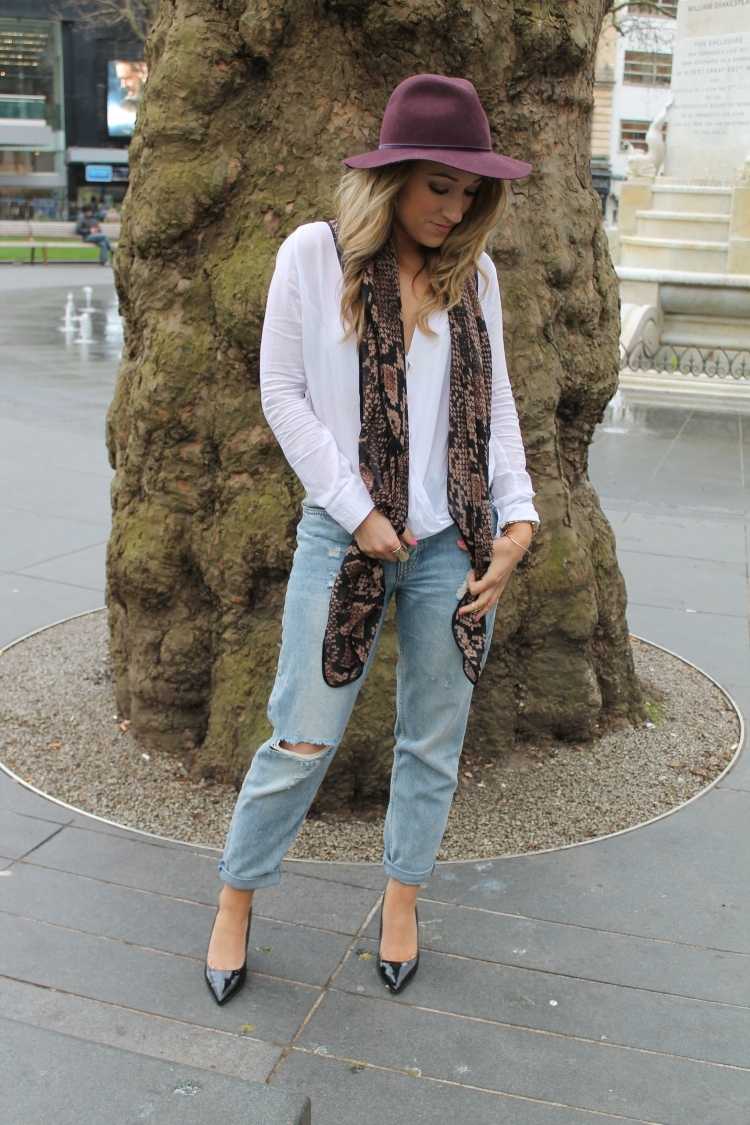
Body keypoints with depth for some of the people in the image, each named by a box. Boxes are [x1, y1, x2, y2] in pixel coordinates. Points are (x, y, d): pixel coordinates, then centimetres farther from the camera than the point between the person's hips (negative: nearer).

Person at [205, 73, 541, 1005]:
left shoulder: (472, 271, 7)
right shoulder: (315, 254, -3)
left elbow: (495, 403, 10)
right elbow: (282, 394, -4)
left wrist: (518, 517, -2)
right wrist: (359, 514, -9)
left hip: (455, 545, 4)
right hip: (344, 539, -3)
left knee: (434, 740, 11)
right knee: (303, 741, 0)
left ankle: (402, 898, 31)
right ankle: (236, 903, 22)